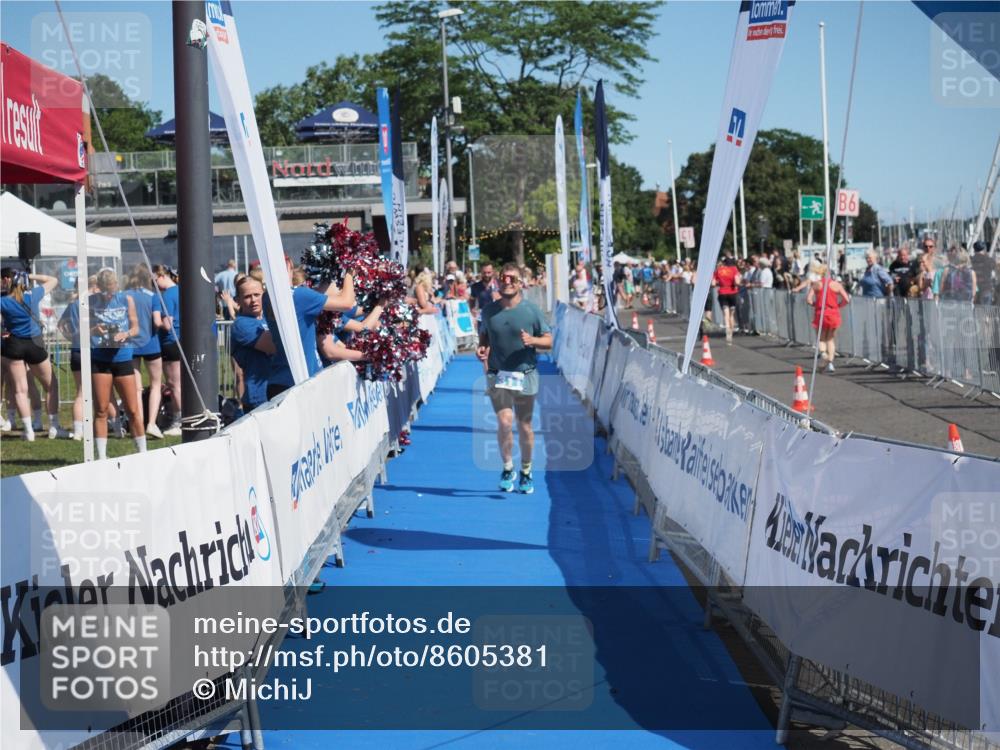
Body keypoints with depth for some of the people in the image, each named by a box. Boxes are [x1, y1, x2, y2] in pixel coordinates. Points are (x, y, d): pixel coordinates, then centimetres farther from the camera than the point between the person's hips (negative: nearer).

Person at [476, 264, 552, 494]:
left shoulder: (531, 311, -1)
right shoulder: (489, 311, 5)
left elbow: (549, 340, 2)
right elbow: (484, 336, 19)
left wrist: (532, 340, -18)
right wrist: (482, 349, -3)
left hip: (525, 375, 0)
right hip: (498, 375, 0)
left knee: (524, 426, 7)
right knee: (504, 421, -15)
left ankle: (526, 473, 24)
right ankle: (507, 468, 5)